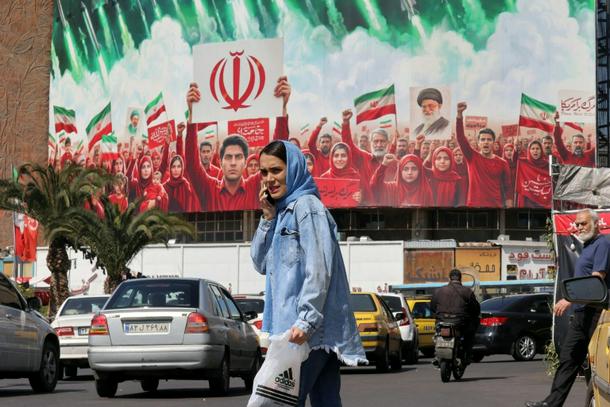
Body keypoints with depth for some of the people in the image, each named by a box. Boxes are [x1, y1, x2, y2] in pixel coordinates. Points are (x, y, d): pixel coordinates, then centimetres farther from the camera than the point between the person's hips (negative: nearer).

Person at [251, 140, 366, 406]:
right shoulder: (283, 211, 19)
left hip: (308, 330, -9)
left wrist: (305, 321, -23)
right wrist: (268, 219, 8)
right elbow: (261, 264, 20)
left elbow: (319, 270, -16)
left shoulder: (307, 206, -8)